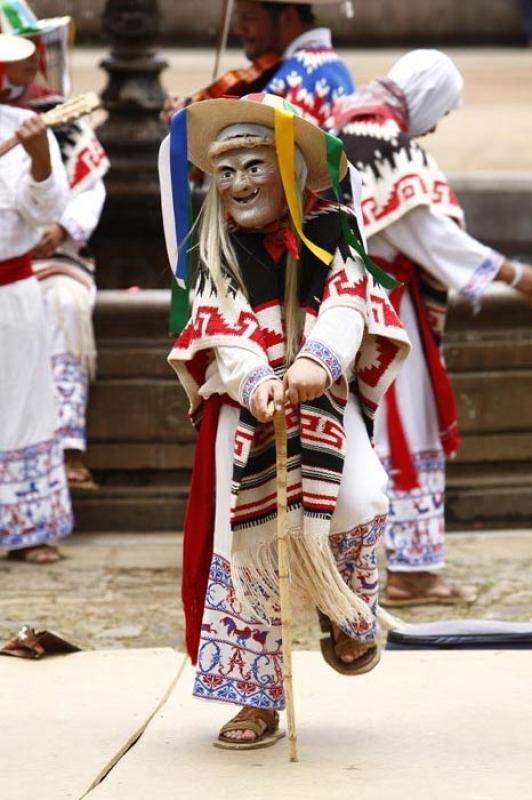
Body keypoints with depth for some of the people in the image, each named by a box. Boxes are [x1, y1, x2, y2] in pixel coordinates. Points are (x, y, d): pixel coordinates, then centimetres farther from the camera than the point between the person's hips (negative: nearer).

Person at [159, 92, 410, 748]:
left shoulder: (329, 235, 3)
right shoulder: (218, 256, 8)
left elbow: (348, 307, -13)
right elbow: (223, 332, -6)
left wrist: (316, 362, -35)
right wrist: (256, 382, -28)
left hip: (323, 398, -2)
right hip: (243, 411, 2)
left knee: (357, 503, -27)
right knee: (247, 543, -7)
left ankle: (349, 613, 7)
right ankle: (256, 699, 5)